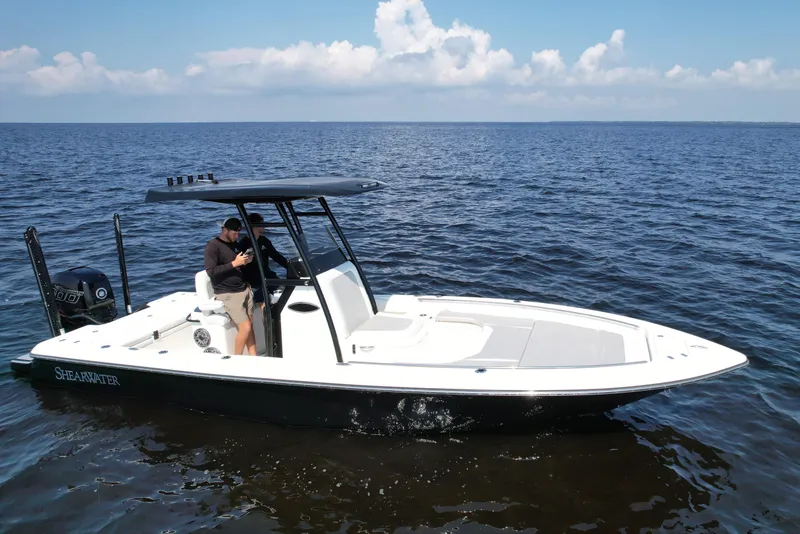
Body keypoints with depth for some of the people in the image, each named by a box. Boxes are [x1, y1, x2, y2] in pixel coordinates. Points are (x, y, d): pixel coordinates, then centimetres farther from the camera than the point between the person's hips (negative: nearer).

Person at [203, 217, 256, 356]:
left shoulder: (235, 244, 13)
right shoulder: (212, 247, -10)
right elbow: (211, 271, -19)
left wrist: (245, 262, 1)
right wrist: (234, 263, -22)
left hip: (244, 289, 7)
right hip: (228, 294, -7)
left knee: (250, 326, 2)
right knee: (245, 328, -11)